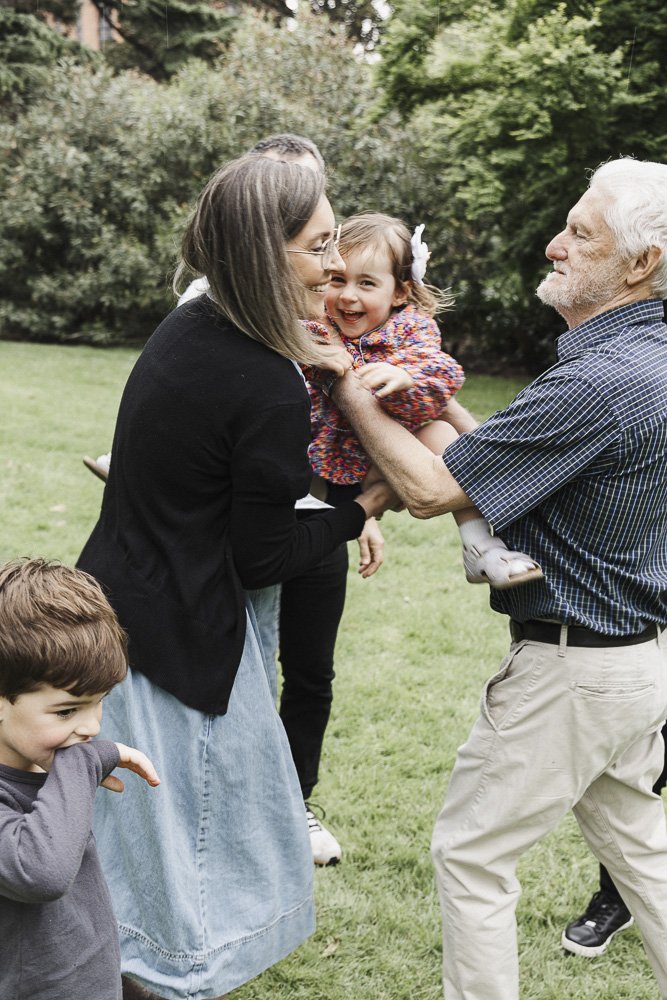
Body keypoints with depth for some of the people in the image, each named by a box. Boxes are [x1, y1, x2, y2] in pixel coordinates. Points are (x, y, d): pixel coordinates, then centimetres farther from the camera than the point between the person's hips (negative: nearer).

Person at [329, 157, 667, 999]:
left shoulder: (599, 383, -27)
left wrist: (347, 385, -15)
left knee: (471, 852, 6)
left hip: (572, 669, -10)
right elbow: (492, 461, 10)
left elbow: (432, 490, -23)